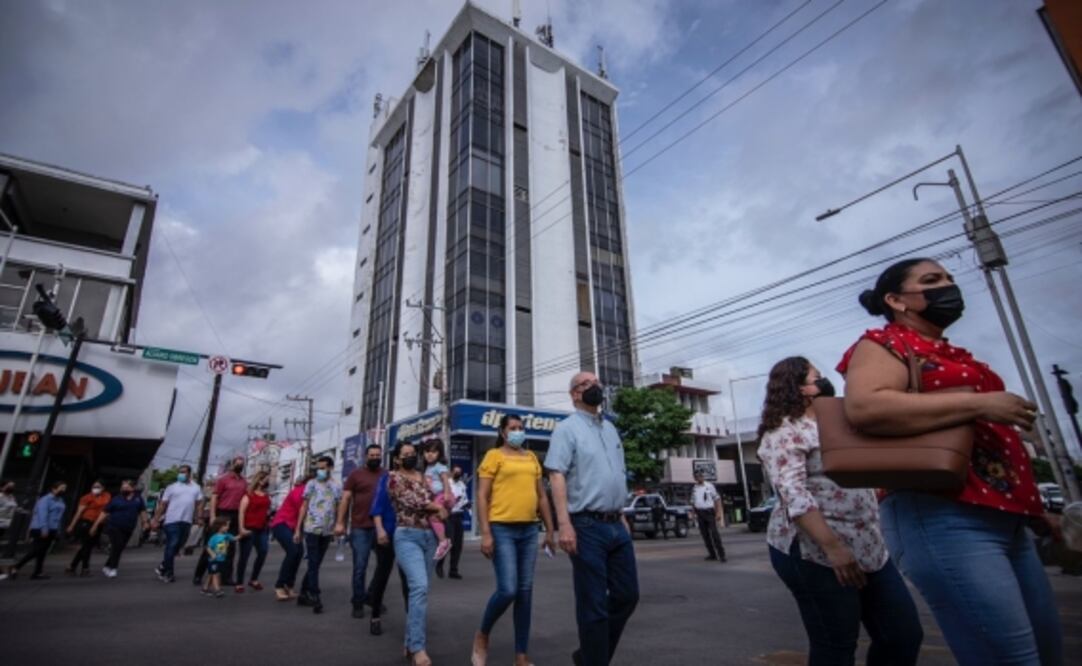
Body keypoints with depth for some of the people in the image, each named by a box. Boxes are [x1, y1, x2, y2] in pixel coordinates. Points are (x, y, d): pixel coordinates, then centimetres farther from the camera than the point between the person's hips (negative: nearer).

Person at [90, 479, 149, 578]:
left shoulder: (138, 499, 8)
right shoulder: (116, 499, 0)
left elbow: (142, 511, 14)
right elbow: (104, 513, 0)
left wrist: (145, 522, 5)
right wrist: (96, 525, -5)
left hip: (128, 529, 3)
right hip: (114, 527, -3)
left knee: (119, 549, 7)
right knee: (117, 546, -15)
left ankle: (107, 567, 25)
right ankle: (112, 568, -6)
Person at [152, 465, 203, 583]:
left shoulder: (196, 487, 13)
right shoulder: (172, 487, 3)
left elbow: (199, 503, 12)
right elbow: (162, 504, 1)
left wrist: (199, 518, 3)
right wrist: (156, 520, -5)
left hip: (187, 521, 4)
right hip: (172, 520, -3)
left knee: (178, 546, 9)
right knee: (172, 546, -3)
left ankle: (162, 568, 28)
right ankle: (168, 573, 8)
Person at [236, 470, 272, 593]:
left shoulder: (267, 497, 14)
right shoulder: (249, 495, -5)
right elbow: (242, 512, -10)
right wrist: (242, 528, -17)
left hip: (262, 529, 6)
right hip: (249, 529, -6)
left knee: (263, 553, 1)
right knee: (244, 556, 0)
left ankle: (254, 579, 16)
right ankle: (239, 583, 10)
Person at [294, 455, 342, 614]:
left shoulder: (337, 486, 6)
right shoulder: (311, 484, 2)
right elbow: (304, 507, 4)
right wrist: (298, 529, 0)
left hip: (327, 531, 3)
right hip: (311, 529, -2)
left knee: (315, 564, 11)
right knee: (313, 564, -4)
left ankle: (304, 595, 24)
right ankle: (315, 598, -3)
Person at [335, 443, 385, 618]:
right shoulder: (356, 474, 1)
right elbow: (345, 499, -1)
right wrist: (340, 522, -7)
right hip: (360, 528, -3)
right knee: (360, 567, 3)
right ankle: (358, 603, 18)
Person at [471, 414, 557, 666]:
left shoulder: (531, 457, 15)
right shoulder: (494, 456, -2)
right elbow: (482, 496, -6)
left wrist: (550, 530, 14)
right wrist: (486, 533, -13)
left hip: (529, 530, 5)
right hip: (502, 530, -5)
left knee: (525, 592, 8)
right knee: (507, 590, -9)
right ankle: (482, 636, 20)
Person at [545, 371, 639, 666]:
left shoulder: (610, 428, 15)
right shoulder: (567, 428, -8)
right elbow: (557, 475, -16)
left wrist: (622, 516, 17)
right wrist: (564, 524, -24)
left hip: (616, 525, 8)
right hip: (587, 526, -7)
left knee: (627, 595, 14)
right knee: (594, 605, 2)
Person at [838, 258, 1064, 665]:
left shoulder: (953, 356, 23)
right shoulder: (884, 344, -5)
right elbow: (863, 407, -26)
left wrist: (1034, 509, 23)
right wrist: (979, 403, -19)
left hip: (1006, 520, 10)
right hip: (941, 518, -9)